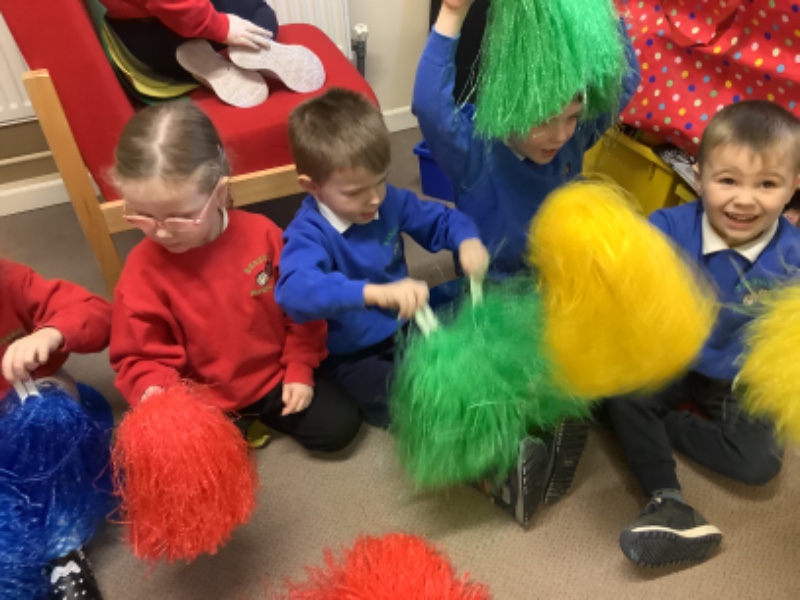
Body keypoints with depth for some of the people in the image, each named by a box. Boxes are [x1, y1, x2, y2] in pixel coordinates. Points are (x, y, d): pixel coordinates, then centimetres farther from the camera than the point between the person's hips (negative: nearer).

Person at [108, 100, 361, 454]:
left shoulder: (260, 234, -16)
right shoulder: (142, 269, -20)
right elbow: (140, 357, -11)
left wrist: (299, 369, -3)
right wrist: (156, 393, -33)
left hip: (275, 374, 1)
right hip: (203, 401, -1)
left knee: (340, 427, -1)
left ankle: (265, 409, 21)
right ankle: (235, 426, 18)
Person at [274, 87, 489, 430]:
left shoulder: (391, 202, -6)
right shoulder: (309, 234, -27)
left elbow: (441, 219, 9)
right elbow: (295, 291, -47)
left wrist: (467, 241, -15)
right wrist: (376, 292, -60)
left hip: (406, 329, 6)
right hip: (352, 356, -6)